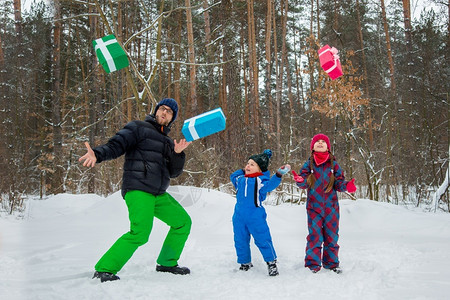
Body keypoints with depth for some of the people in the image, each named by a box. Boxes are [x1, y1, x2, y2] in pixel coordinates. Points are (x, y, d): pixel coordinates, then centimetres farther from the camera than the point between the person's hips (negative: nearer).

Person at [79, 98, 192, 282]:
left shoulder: (168, 142, 23)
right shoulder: (138, 128, 3)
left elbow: (174, 172, 17)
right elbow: (116, 145, -11)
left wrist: (178, 154, -2)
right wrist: (97, 154, -31)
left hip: (158, 195, 8)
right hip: (138, 190, -8)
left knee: (183, 222, 12)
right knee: (140, 233, -24)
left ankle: (167, 263, 24)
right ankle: (104, 270, -13)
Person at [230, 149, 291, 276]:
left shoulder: (260, 180, -9)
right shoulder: (240, 179, 9)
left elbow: (270, 184, -27)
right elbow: (233, 176, 28)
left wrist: (278, 175, -42)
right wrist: (243, 171, 14)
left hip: (255, 217, -6)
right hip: (239, 217, 6)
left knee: (262, 239, -1)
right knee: (240, 241, 13)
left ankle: (271, 262, 16)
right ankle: (245, 263, 31)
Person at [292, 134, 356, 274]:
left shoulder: (334, 164, 5)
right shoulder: (308, 165, 3)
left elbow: (339, 183, 3)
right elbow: (304, 184, -3)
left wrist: (347, 185, -18)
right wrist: (300, 180, -25)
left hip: (331, 206, 1)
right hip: (314, 206, -1)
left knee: (331, 235, 7)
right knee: (315, 235, -1)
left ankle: (331, 263, 20)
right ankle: (313, 263, 10)